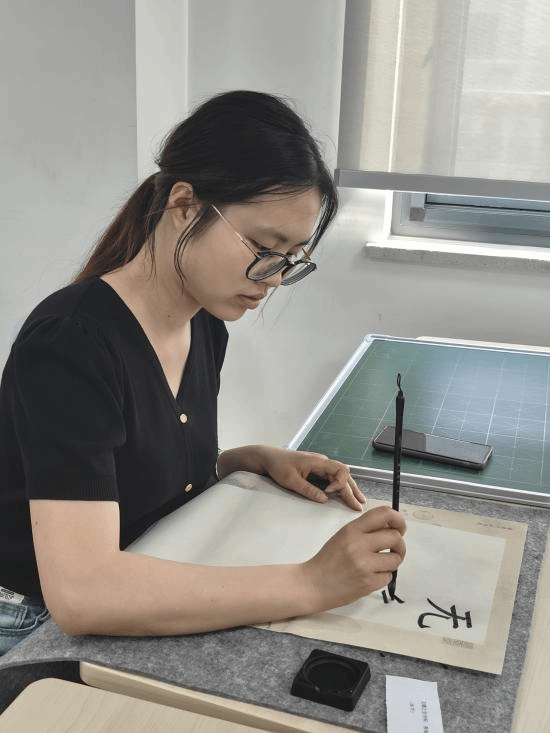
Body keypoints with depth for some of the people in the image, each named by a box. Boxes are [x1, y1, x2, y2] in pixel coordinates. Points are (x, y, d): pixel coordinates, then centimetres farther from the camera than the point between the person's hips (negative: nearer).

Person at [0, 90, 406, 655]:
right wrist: (308, 584, -34)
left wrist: (258, 459, -5)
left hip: (150, 614, 7)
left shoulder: (206, 325, 0)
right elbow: (80, 591, -35)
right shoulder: (71, 345, -25)